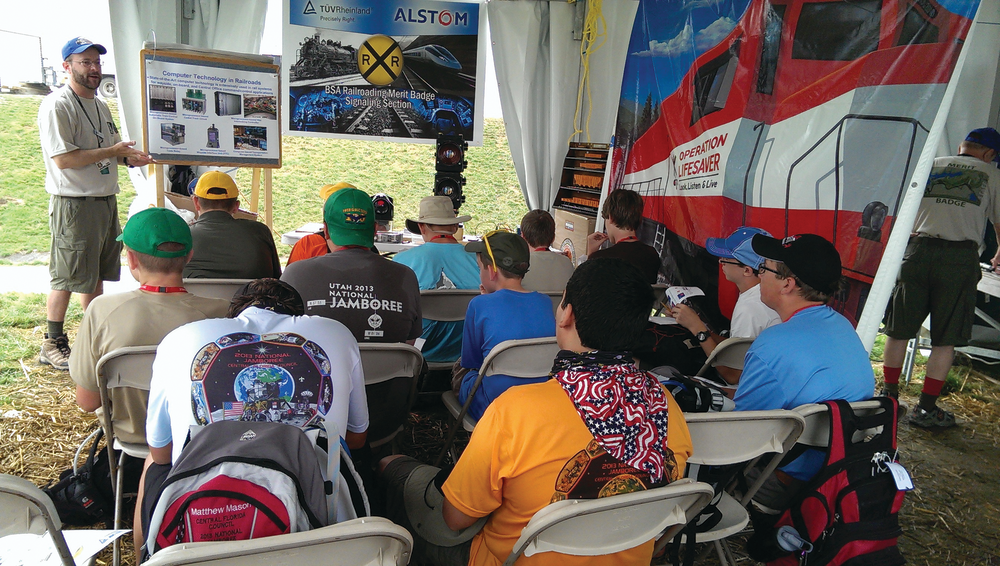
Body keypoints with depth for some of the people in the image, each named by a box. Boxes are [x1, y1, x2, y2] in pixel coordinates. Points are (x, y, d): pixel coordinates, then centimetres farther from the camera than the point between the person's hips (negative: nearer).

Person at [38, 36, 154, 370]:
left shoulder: (99, 105, 16)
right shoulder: (57, 106, -13)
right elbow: (63, 159, -21)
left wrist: (129, 158, 4)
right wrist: (112, 151, -17)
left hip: (106, 200, 8)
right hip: (73, 205, -8)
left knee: (96, 274, 15)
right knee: (66, 277, -1)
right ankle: (52, 344, 12)